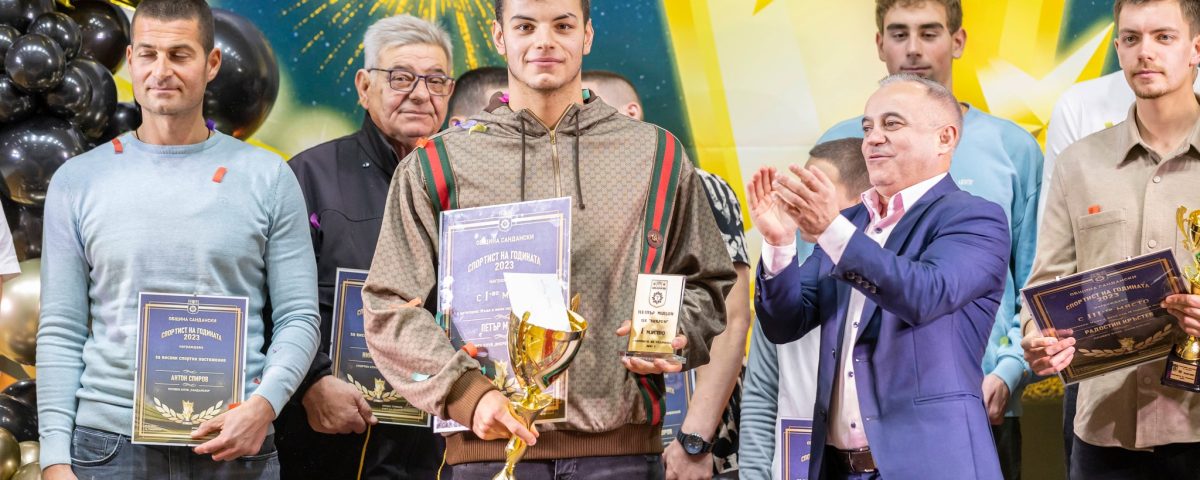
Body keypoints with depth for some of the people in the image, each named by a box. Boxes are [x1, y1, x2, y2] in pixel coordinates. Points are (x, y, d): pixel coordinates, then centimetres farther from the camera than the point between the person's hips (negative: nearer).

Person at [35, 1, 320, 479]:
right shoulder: (77, 180, 5)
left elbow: (298, 318, 1)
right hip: (107, 441, 1)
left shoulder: (267, 177, 3)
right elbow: (60, 333, 4)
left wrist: (264, 403, -16)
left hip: (233, 441, 0)